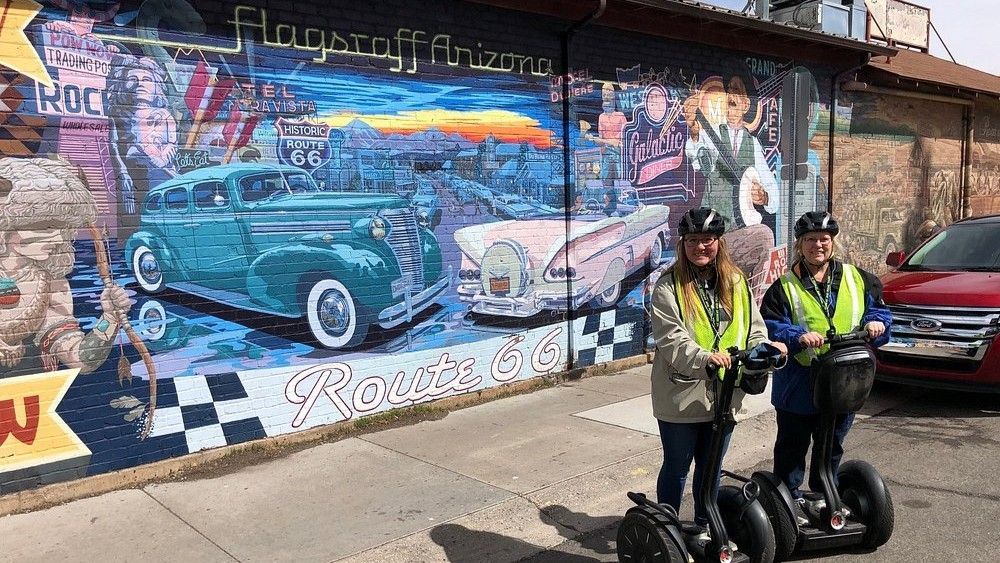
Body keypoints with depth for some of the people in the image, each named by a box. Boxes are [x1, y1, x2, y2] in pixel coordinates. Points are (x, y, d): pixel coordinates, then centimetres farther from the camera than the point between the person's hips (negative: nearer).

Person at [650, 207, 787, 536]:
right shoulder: (669, 285, -10)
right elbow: (670, 338, -19)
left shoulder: (736, 282, 6)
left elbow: (753, 327, 7)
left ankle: (704, 526, 39)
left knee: (711, 466, 20)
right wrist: (704, 357, -35)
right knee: (676, 466, 10)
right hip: (681, 395, -4)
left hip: (723, 393, 5)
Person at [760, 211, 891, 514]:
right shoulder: (784, 287, -5)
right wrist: (797, 336, -27)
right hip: (799, 385, -3)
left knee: (832, 445, 20)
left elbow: (879, 308, 12)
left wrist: (876, 322, -9)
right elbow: (770, 327, -10)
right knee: (792, 447, 10)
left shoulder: (856, 279, 5)